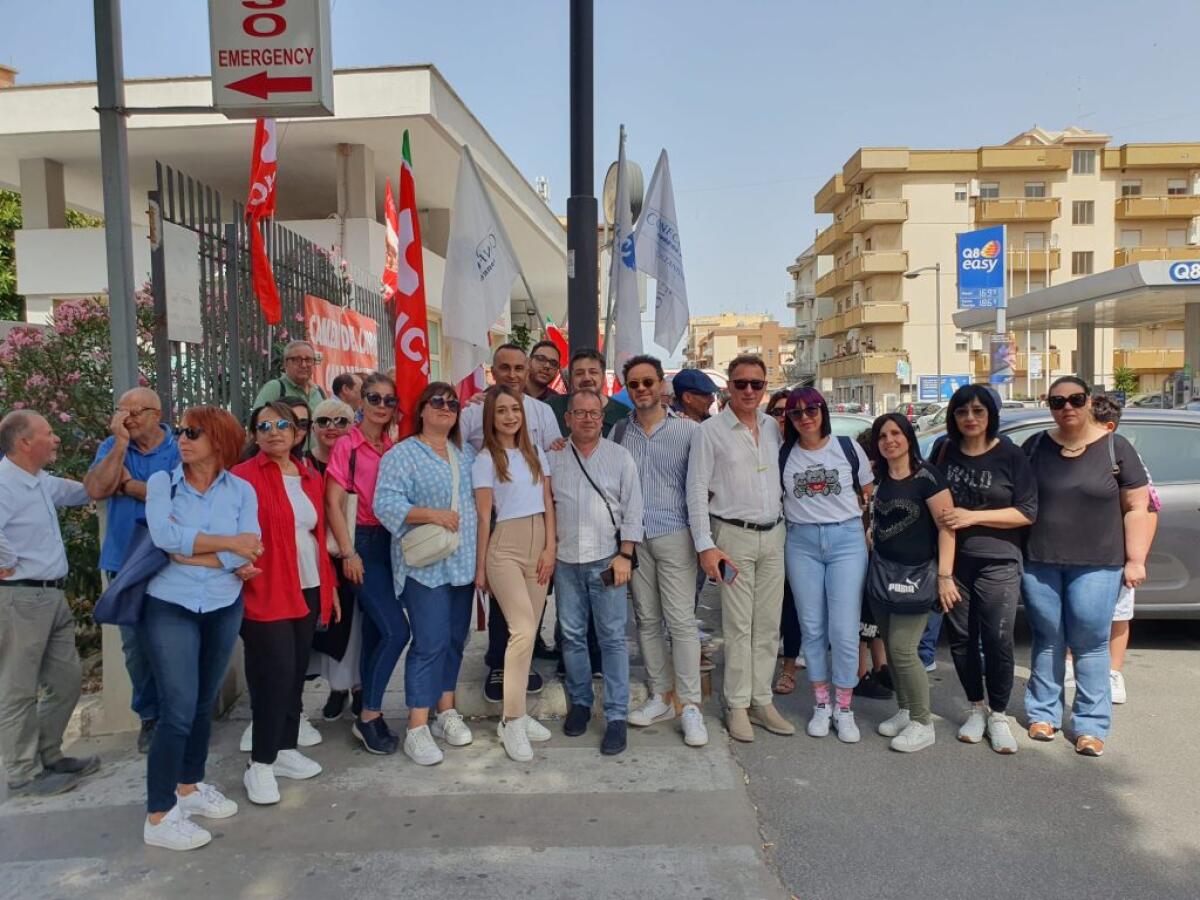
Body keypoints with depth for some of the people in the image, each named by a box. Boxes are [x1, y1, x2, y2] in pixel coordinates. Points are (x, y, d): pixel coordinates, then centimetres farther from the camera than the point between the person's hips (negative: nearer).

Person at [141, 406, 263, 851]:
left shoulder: (241, 490, -2)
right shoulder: (162, 482, -4)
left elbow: (248, 553, -14)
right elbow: (163, 535, -21)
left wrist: (187, 550, -15)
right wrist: (227, 543, -17)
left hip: (224, 608, 3)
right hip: (170, 607, -3)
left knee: (204, 704, 15)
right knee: (178, 710, -5)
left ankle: (189, 786, 35)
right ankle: (158, 817, 7)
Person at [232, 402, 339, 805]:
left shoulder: (311, 478, 12)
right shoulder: (243, 477, -6)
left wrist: (329, 585, 14)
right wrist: (243, 567, -21)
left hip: (307, 590, 6)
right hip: (266, 592, -6)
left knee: (297, 673, 11)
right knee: (276, 674, -6)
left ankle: (285, 748, 26)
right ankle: (260, 765, 7)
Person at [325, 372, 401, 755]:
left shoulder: (395, 447, 7)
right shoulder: (347, 446, -8)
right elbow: (333, 503, -9)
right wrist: (348, 553, -12)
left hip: (391, 542, 5)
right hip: (363, 543, -5)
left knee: (376, 632, 12)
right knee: (396, 631, -11)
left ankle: (369, 714, 24)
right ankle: (369, 716, 5)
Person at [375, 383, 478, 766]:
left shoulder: (467, 452, 15)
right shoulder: (402, 454, -4)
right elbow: (385, 503, -15)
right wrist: (432, 514, -23)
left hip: (463, 562, 6)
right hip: (425, 563, -6)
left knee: (455, 639, 12)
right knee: (430, 642, -8)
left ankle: (446, 711, 25)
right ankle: (417, 728, 1)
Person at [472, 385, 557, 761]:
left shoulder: (536, 454, 13)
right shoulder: (485, 460, -1)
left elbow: (548, 505, 11)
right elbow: (484, 517, -2)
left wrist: (550, 548, 0)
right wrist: (479, 566, 0)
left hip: (539, 544, 5)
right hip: (505, 547, -5)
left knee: (527, 632, 4)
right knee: (523, 630, -17)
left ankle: (515, 713, 16)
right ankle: (513, 721, -7)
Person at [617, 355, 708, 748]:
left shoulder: (688, 430, -1)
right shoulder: (619, 432, 8)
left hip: (674, 536, -3)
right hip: (633, 538, 4)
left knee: (681, 620, -4)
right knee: (647, 620, 10)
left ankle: (691, 705, 4)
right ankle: (662, 696, 22)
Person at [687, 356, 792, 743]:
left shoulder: (774, 428, 10)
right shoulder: (710, 431, -5)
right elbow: (696, 491, -7)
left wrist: (786, 527, 11)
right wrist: (705, 545, -13)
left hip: (773, 535, 5)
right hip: (734, 536, -5)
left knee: (768, 625, 9)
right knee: (738, 626, -1)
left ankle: (762, 701, 20)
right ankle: (737, 706, 11)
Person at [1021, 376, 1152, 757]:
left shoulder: (1115, 447, -1)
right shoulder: (1035, 446, 4)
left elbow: (1136, 508, 0)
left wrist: (1135, 560, -4)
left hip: (1096, 566, -2)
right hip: (1039, 563, 2)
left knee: (1090, 645, 3)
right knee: (1047, 641, 10)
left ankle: (1091, 725, 14)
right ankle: (1043, 713, 22)